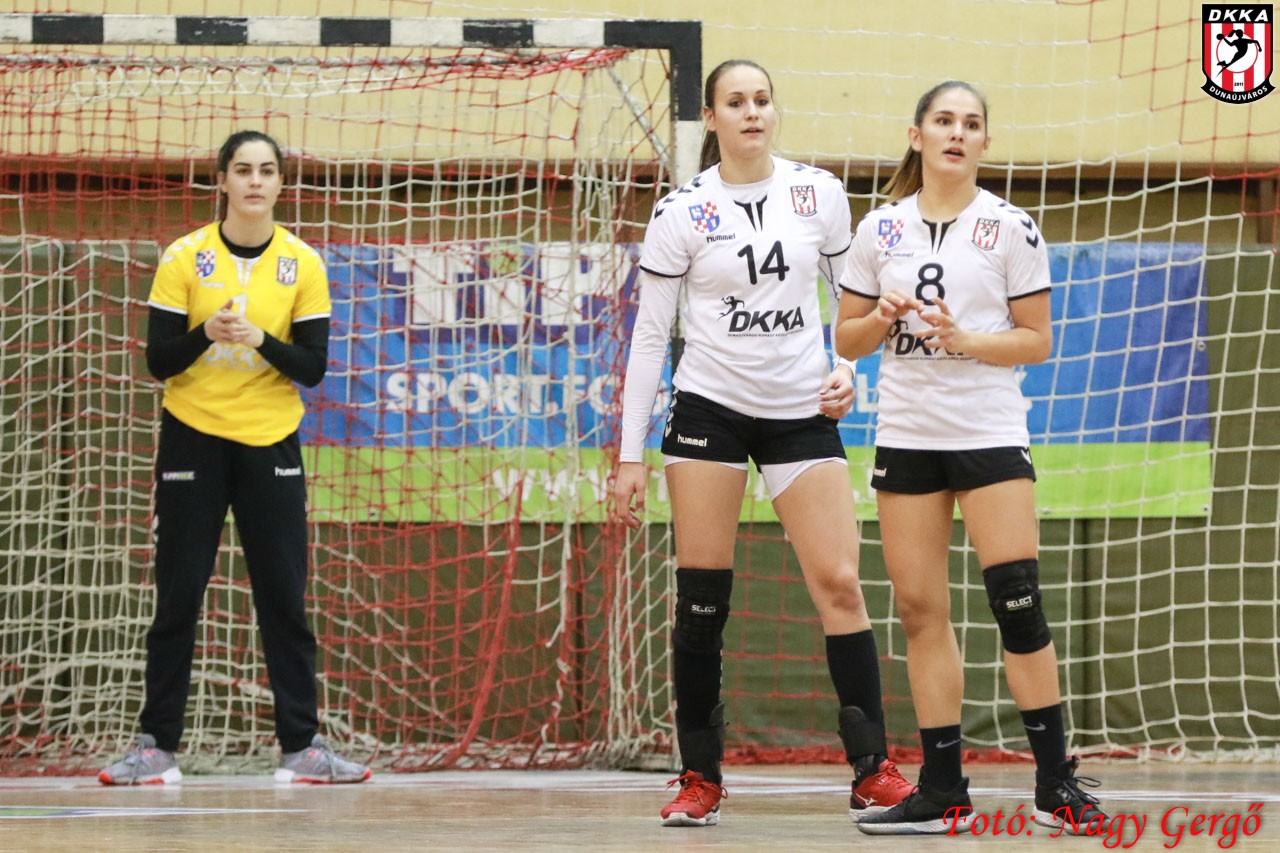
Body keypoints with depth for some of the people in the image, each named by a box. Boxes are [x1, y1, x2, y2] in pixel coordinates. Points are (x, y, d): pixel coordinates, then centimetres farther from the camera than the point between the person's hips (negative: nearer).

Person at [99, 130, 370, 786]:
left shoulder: (303, 265, 0)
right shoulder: (184, 259, -4)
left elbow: (313, 368, -3)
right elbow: (158, 361, -5)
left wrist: (259, 339, -20)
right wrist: (207, 333, -24)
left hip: (271, 444, 1)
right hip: (193, 439, -1)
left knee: (285, 599, 0)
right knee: (177, 596, 0)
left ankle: (302, 747, 5)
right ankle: (156, 747, 6)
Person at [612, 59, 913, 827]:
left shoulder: (819, 194, 1)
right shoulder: (681, 213, -4)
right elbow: (649, 336, -1)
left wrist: (848, 370, -6)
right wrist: (630, 456, -3)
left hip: (802, 411, 1)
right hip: (709, 408, -1)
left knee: (840, 582, -7)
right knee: (702, 594, -2)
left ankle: (874, 773, -4)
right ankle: (701, 782, 6)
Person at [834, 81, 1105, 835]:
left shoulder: (1010, 228, 0)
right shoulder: (880, 229, 8)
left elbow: (1037, 341, -1)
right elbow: (848, 339, 12)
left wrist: (964, 340, -17)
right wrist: (883, 319, -9)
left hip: (990, 431, -3)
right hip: (906, 433, 3)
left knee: (1017, 598, -12)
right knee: (922, 610, 2)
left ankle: (1056, 779, -4)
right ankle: (943, 791, 8)